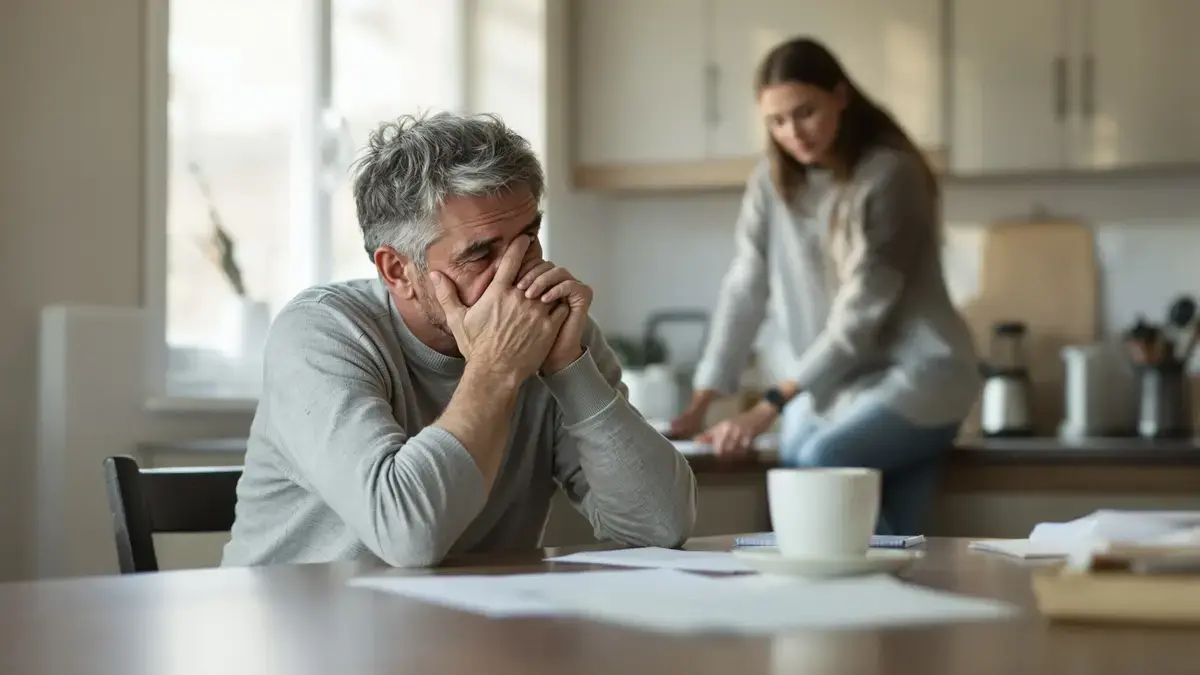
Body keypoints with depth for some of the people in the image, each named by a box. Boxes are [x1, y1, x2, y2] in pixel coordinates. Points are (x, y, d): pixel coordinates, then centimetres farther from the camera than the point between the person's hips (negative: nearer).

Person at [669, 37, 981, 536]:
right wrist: (699, 403, -3)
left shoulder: (890, 174, -14)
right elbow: (746, 288, 4)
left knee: (821, 461, -29)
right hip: (829, 381, 6)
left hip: (914, 375, -6)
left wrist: (769, 407, -22)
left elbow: (861, 311, -19)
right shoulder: (773, 178, 4)